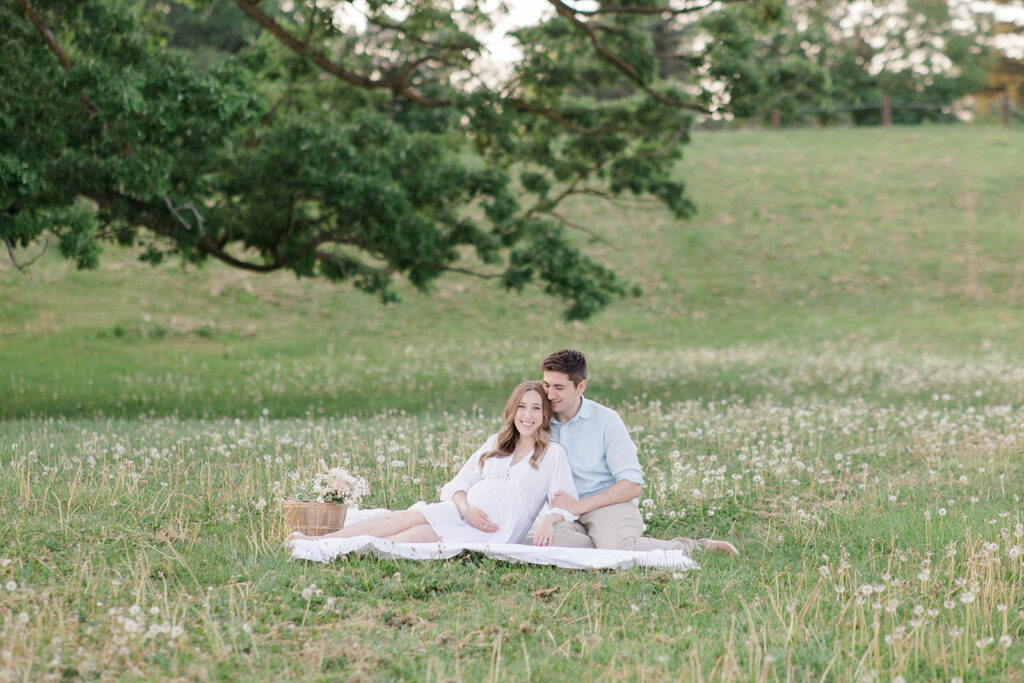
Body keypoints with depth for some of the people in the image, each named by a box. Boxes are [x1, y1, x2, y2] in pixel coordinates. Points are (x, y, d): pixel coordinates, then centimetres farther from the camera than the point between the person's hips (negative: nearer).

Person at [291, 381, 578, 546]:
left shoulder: (554, 454, 8)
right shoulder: (495, 444, 20)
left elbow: (568, 506, 1)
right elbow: (460, 482, 14)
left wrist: (548, 519, -22)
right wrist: (466, 508, -9)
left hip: (495, 534, -4)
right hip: (464, 511, 4)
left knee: (417, 535, -28)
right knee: (407, 517, -24)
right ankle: (317, 541, -31)